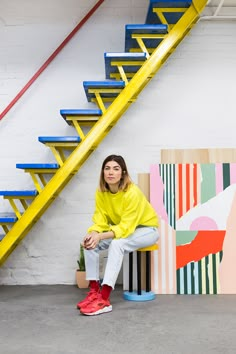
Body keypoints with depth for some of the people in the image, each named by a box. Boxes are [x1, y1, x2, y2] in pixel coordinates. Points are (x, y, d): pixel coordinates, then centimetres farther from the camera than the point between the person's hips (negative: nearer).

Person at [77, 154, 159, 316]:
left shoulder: (132, 193, -31)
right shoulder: (101, 192, -13)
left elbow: (126, 227, -33)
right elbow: (100, 220, -11)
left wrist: (100, 236, -44)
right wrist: (92, 234, -33)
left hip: (147, 229, -6)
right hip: (122, 228, 6)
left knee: (116, 244, -34)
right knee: (90, 243, -15)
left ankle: (104, 300, -32)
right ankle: (94, 292, -9)